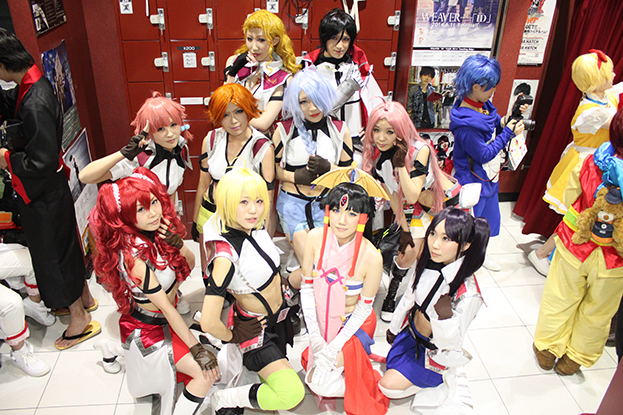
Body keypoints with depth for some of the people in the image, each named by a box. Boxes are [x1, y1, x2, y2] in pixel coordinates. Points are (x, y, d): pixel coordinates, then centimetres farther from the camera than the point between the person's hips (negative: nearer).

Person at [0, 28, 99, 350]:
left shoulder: (35, 105, -30)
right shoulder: (31, 85, -1)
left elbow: (41, 162, -28)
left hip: (42, 194, -9)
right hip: (49, 188, 9)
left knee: (51, 254, 6)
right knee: (65, 243, 23)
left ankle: (80, 320, 22)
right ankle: (84, 296, 42)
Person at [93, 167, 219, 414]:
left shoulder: (158, 231, -11)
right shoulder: (134, 256, -31)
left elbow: (190, 264, -2)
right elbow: (166, 307, -27)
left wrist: (178, 243, -24)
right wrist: (198, 349, -23)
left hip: (166, 319, 8)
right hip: (146, 330, -8)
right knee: (207, 373, -16)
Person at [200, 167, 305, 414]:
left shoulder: (255, 228, -11)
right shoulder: (226, 257, -35)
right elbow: (208, 323, -35)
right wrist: (231, 336, -15)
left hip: (278, 317, 8)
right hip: (257, 329, -8)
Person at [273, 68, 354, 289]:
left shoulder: (340, 130, 4)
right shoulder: (284, 130, 0)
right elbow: (273, 171, 4)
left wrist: (328, 167, -15)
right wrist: (295, 176, -15)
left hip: (327, 204, 2)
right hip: (292, 204, -2)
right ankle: (284, 286, 17)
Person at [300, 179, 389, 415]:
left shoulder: (371, 257, -28)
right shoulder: (316, 238, -18)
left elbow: (364, 308, -15)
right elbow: (307, 287, -8)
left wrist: (335, 347, -15)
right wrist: (314, 336, -11)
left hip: (353, 325, -4)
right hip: (322, 319, 4)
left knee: (319, 384, -8)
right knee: (312, 377, 6)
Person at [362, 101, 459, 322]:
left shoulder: (419, 150, -31)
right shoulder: (376, 155, -15)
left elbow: (412, 197, -35)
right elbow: (392, 195, -5)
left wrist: (400, 164, -42)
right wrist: (404, 230, -3)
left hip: (448, 201, -3)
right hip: (417, 208, 4)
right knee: (408, 252, -5)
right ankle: (391, 294, 18)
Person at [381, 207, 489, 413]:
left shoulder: (468, 294, -36)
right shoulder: (427, 262, -18)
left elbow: (451, 342, -25)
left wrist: (445, 316, -48)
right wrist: (394, 328, 16)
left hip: (434, 350, -6)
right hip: (410, 334, 6)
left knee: (388, 386, -6)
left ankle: (445, 378, 13)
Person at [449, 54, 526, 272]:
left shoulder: (483, 106, -3)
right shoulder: (466, 124, -32)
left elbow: (493, 129, 12)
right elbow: (484, 155, -25)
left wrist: (506, 121, -7)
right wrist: (508, 132, -20)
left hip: (488, 177, 10)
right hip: (473, 182, -10)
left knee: (490, 218, 25)